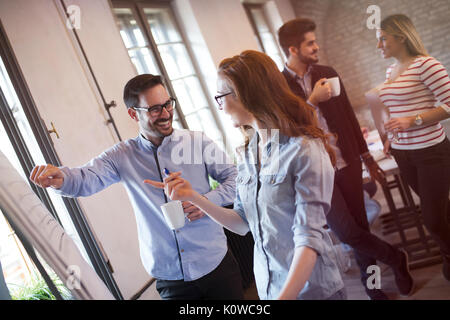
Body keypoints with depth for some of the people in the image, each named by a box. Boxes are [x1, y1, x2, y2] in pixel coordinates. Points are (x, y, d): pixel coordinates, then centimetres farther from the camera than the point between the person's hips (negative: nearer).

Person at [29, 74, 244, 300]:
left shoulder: (197, 142, -4)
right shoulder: (122, 156, -1)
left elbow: (234, 178, 1)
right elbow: (86, 179, -15)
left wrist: (208, 201, -17)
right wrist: (60, 178, -37)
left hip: (215, 264, 0)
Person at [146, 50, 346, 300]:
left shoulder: (305, 150, -20)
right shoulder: (247, 154, 3)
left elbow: (308, 235, -25)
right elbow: (243, 223, 5)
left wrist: (285, 295, -34)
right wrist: (193, 197, -4)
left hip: (311, 288, -6)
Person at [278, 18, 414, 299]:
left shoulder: (328, 73, 7)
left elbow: (349, 116, 12)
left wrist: (368, 157, 14)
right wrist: (313, 100, -18)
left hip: (347, 163, 4)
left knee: (360, 226, 9)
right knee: (347, 232, -3)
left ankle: (371, 283, 32)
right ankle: (396, 259, 23)